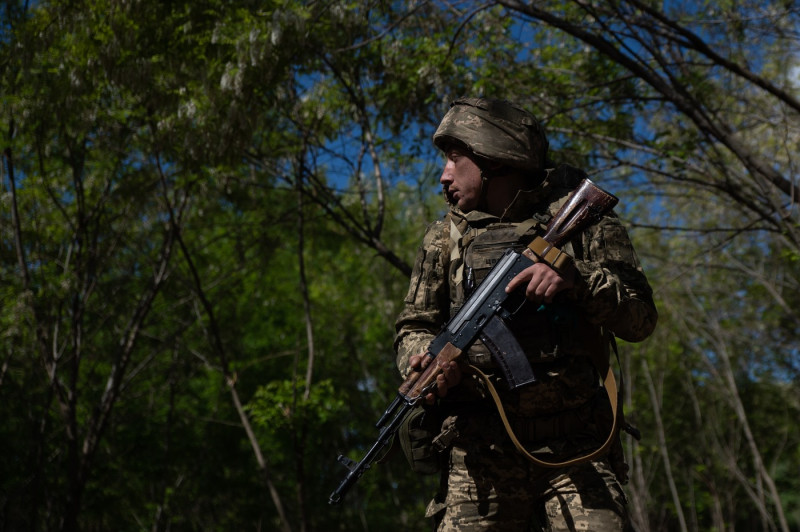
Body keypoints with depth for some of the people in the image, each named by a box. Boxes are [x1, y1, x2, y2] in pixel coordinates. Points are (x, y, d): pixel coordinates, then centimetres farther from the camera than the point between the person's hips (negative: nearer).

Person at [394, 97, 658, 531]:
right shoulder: (446, 237, 16)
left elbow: (641, 317, 4)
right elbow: (413, 328, 14)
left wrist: (576, 279, -14)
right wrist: (427, 361, -9)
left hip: (575, 449, -1)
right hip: (481, 455, 2)